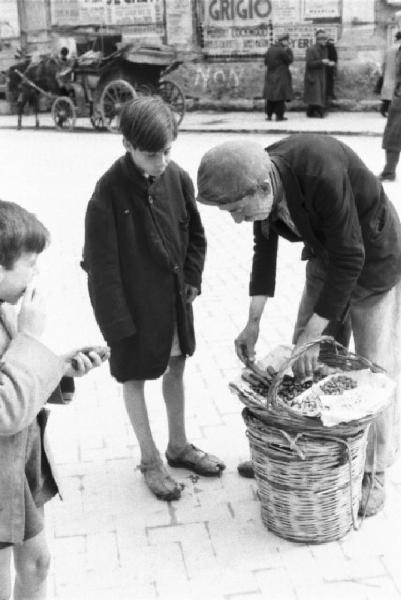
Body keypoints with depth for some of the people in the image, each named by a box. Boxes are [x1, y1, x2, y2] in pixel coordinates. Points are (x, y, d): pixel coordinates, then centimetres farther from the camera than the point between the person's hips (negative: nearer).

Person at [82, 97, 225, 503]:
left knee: (175, 367, 18)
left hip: (174, 297, 5)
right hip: (134, 303, -5)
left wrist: (192, 278, 0)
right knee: (134, 376, 10)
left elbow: (195, 234, 9)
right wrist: (116, 319, -16)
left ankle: (178, 446, 38)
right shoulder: (109, 191, -20)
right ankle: (149, 459, 28)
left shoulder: (177, 178, -6)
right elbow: (101, 262, -17)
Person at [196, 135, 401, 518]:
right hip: (326, 259, 7)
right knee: (305, 361, 9)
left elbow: (349, 258, -32)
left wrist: (313, 333, -27)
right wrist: (253, 322, -4)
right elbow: (265, 246, 0)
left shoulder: (324, 173, -38)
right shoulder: (260, 180, -15)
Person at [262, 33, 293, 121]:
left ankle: (269, 114, 12)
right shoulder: (282, 50, -14)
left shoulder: (270, 49, 8)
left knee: (269, 96, 10)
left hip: (270, 75, 7)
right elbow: (290, 60, -8)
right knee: (280, 95, -2)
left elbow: (266, 62, 13)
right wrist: (288, 49, -2)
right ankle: (279, 115, -2)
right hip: (281, 76, -6)